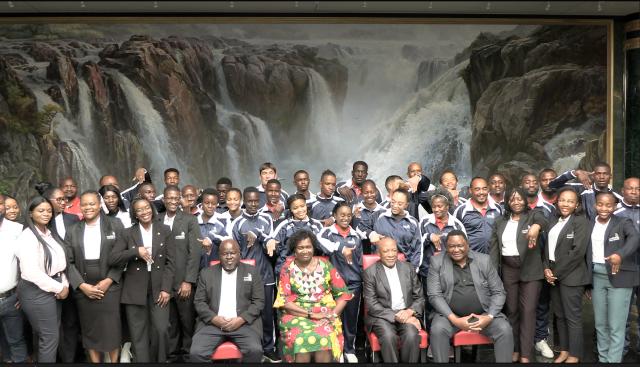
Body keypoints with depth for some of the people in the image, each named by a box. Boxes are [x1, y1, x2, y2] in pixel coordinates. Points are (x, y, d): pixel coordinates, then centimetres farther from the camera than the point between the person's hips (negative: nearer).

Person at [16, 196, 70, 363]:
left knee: (52, 334, 14)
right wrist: (58, 288, -16)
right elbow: (31, 271, -23)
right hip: (37, 291, -8)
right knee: (50, 337, -2)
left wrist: (64, 284, -4)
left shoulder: (49, 234, 11)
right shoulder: (28, 236, -14)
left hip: (53, 289, 8)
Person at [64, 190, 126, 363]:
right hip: (83, 289, 2)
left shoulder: (115, 225, 3)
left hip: (109, 286, -2)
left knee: (111, 330, -1)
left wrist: (108, 281, -11)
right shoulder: (72, 231, 9)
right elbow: (69, 262, 3)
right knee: (89, 331, 7)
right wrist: (82, 285, -9)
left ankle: (114, 361, 14)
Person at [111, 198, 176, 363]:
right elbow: (114, 258, -4)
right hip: (135, 289, 0)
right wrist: (136, 251, -17)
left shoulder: (164, 230, 5)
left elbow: (170, 262, 2)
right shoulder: (128, 233, 4)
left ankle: (159, 360, 15)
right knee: (138, 334, 3)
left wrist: (166, 288, -6)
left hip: (158, 287, 0)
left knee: (161, 330, -7)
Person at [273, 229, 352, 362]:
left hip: (324, 314, 1)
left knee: (324, 339, -31)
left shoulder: (325, 265, 5)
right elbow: (283, 300, -3)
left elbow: (343, 293, 8)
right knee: (301, 340, -31)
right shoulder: (288, 268, 3)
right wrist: (311, 314, -12)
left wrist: (333, 313, -9)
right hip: (296, 314, 0)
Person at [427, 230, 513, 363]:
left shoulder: (484, 260, 3)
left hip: (483, 313, 1)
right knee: (437, 330, -30)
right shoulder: (437, 261, 0)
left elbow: (498, 292, 4)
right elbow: (434, 295, -6)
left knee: (505, 330, -23)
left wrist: (489, 317, -14)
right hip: (450, 314, -1)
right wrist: (454, 319, -19)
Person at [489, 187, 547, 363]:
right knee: (511, 310, 10)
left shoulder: (533, 215, -2)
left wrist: (536, 226, -51)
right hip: (508, 270, 3)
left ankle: (525, 355, 3)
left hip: (530, 270, -3)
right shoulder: (500, 222, 9)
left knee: (528, 311, -2)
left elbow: (543, 220, -26)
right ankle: (514, 350, 20)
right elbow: (494, 248, 7)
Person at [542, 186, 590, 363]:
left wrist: (556, 272, -14)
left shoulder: (581, 221, -9)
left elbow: (577, 251, -17)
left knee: (572, 316, 0)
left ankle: (574, 355, 10)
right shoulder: (554, 221, 11)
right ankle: (564, 350, 22)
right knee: (559, 315, 12)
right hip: (554, 274, 6)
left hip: (571, 276, -6)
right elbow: (548, 246, 13)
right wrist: (547, 268, -3)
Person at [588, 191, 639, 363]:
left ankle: (613, 360, 2)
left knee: (616, 326, -5)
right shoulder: (589, 225, 10)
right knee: (600, 324, 12)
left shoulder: (623, 222, -3)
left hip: (619, 277, -4)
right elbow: (586, 254, 11)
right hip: (596, 277, 5)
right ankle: (602, 359, 23)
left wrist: (620, 254, -42)